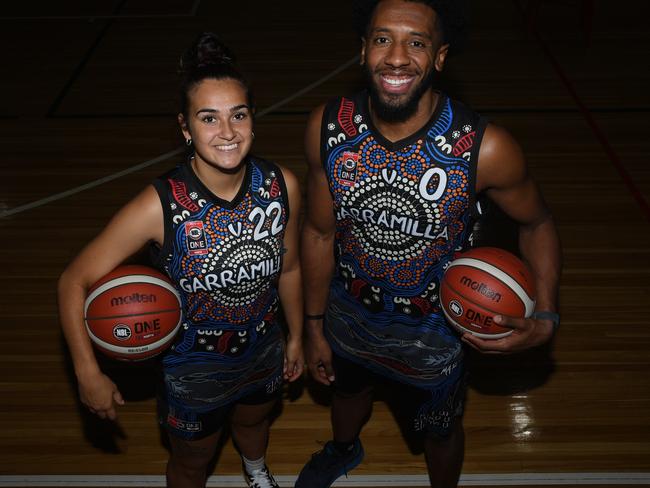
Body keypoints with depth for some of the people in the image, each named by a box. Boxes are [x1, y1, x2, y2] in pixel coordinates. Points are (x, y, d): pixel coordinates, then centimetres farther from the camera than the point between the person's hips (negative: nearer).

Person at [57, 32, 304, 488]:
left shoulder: (281, 186, -21)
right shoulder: (161, 206, -33)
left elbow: (289, 269, -3)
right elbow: (75, 281, -23)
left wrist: (296, 336, 8)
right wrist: (89, 375, -25)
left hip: (263, 351, 4)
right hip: (194, 369, -3)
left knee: (253, 421, 35)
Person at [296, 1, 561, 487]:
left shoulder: (486, 148, -31)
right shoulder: (328, 127, -22)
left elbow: (537, 223, -12)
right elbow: (320, 232, -8)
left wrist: (545, 318, -26)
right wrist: (314, 324, 2)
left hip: (432, 332, -3)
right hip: (349, 313, 3)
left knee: (440, 431, 25)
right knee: (347, 390, 34)